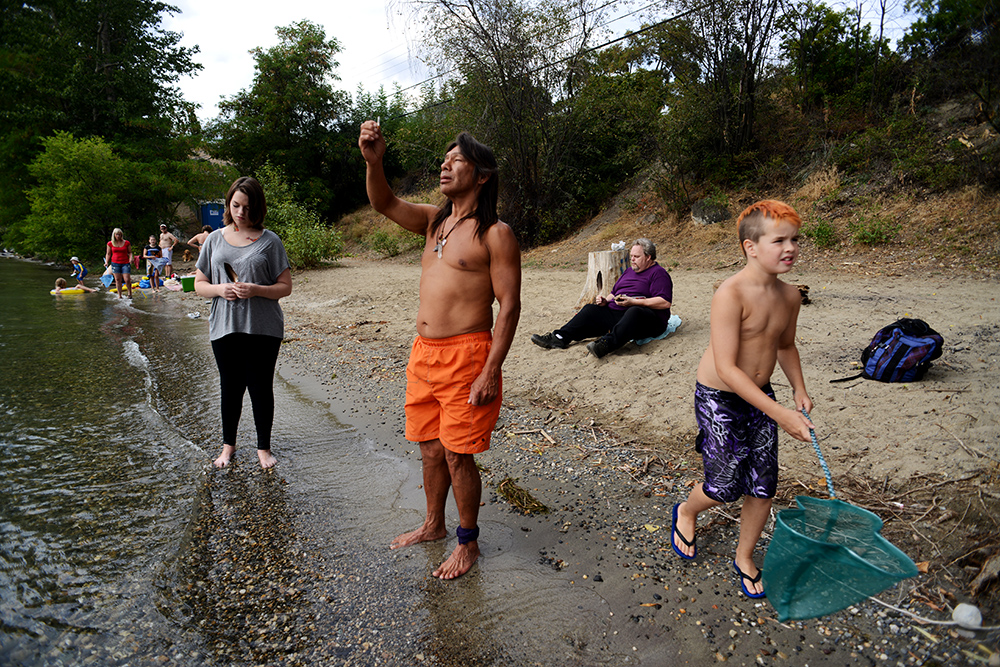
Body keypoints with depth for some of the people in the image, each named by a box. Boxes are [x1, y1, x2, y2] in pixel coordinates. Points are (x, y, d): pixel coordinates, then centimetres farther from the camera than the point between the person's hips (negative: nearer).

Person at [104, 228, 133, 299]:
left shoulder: (126, 243, 3)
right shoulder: (110, 244, 6)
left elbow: (130, 252, 9)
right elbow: (108, 254, 13)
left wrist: (130, 258, -11)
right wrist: (106, 262, -1)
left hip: (125, 263, -1)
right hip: (115, 263, 1)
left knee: (127, 279, -9)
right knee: (117, 280, 2)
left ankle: (130, 292, 14)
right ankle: (119, 295, 7)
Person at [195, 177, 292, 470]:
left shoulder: (269, 241, 0)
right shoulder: (215, 240, 9)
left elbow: (285, 287, -1)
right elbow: (199, 284, 12)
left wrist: (256, 290, -19)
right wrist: (219, 289, -9)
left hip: (263, 328, -2)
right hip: (224, 328, 2)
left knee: (261, 388, 4)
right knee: (230, 388, 11)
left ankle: (263, 447, 20)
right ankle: (228, 445, 29)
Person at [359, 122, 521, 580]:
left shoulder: (495, 234, -10)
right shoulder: (435, 221, 13)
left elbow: (509, 305, -14)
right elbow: (384, 204, 9)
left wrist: (490, 372, -19)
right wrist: (373, 161, -11)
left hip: (464, 354, -7)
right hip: (423, 352, 7)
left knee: (457, 455, 2)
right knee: (430, 447, 19)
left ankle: (468, 543, 24)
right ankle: (434, 524, 40)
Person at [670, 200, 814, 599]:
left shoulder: (789, 296, -1)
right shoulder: (730, 295, -25)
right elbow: (726, 368, -28)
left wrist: (799, 389, 4)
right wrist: (779, 414, -29)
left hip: (760, 397, 6)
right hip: (718, 399, -6)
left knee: (763, 487, 7)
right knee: (725, 487, -2)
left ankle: (744, 557, 31)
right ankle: (686, 512, 34)